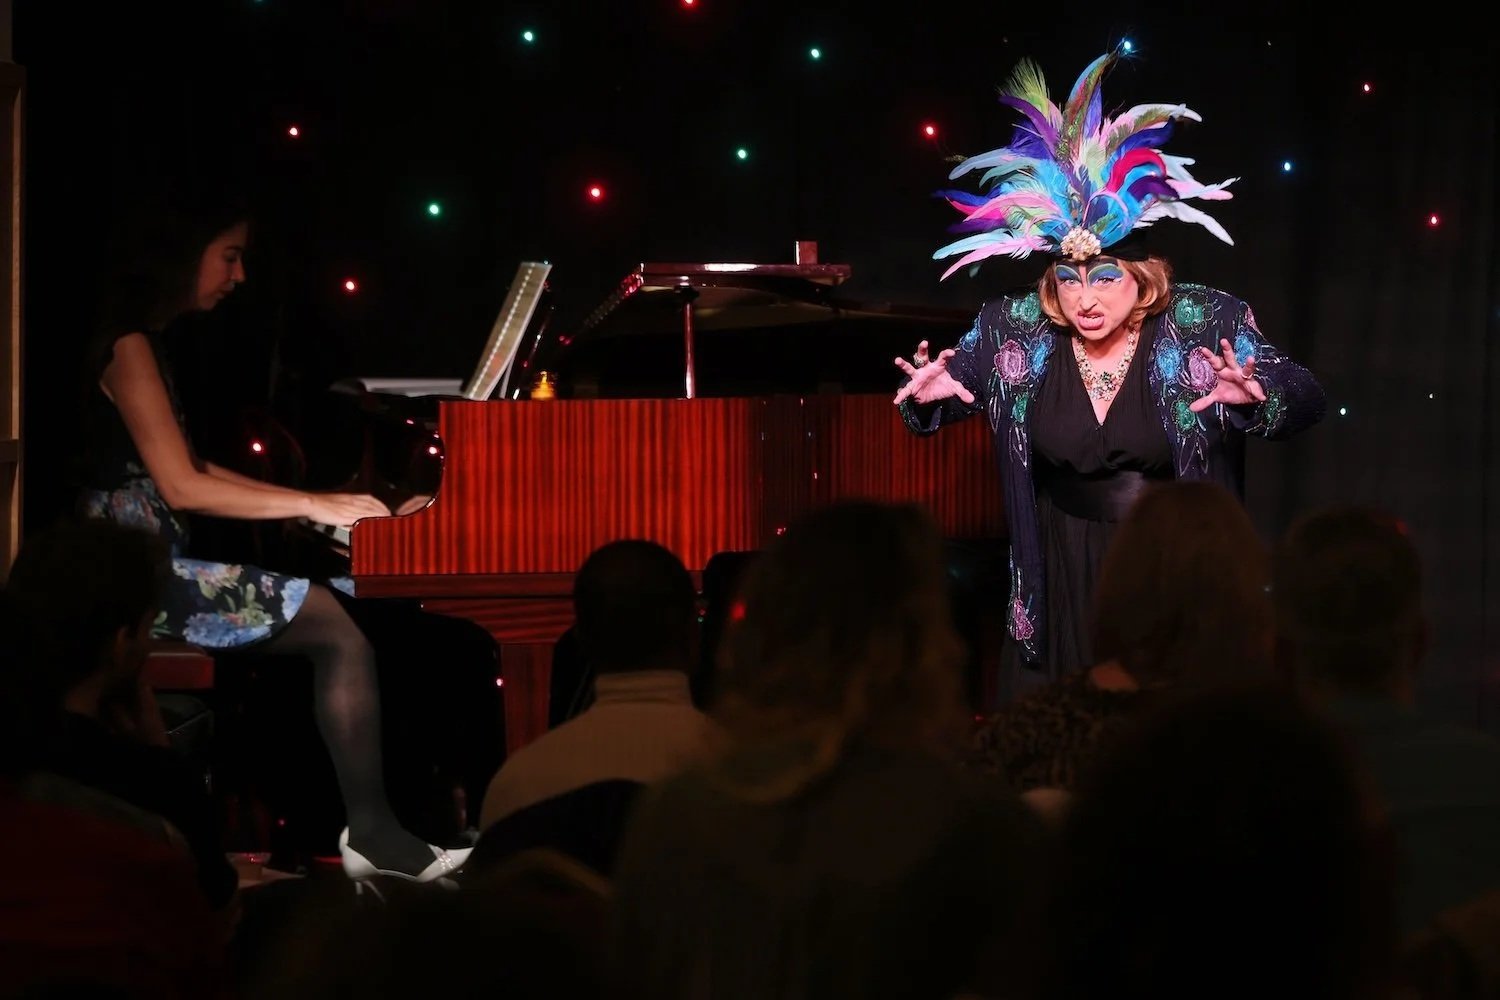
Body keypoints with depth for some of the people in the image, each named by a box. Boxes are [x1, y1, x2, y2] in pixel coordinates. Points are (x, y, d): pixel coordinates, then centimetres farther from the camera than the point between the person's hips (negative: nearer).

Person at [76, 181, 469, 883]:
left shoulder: (148, 344, 19)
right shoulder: (128, 347, -12)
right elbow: (182, 487, -18)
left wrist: (325, 502, 13)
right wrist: (312, 506, -13)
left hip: (159, 566, 10)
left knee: (344, 610, -1)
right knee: (341, 627, -16)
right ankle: (372, 833, -13)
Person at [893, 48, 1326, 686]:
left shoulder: (1206, 327, -12)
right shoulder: (1014, 328, -4)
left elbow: (1307, 401, -15)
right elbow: (945, 392, 4)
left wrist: (1256, 396, -38)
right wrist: (925, 398, -20)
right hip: (1063, 584, 2)